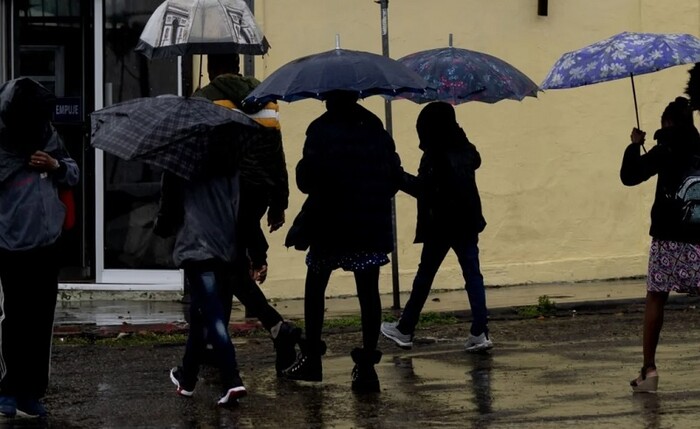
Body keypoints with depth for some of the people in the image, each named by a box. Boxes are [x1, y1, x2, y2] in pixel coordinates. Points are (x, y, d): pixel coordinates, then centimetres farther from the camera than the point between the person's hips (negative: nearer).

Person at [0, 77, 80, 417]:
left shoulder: (48, 134, 3)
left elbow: (74, 174, 13)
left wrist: (57, 166, -6)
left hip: (48, 243, 5)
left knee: (41, 320, 9)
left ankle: (31, 391, 19)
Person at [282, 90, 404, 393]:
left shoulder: (321, 130, -8)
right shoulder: (376, 130, 6)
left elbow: (307, 180, -12)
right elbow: (395, 176, 8)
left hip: (330, 223, -3)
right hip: (373, 226, 3)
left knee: (315, 287, 14)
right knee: (368, 291, 2)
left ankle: (312, 359, 18)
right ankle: (367, 365, -6)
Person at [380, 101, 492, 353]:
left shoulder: (435, 157, -15)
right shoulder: (465, 151, 5)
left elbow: (424, 189, -20)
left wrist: (400, 177, -9)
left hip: (441, 225, -5)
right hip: (467, 223, 5)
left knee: (424, 276, 7)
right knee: (472, 275, 2)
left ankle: (405, 330, 18)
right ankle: (480, 333, -8)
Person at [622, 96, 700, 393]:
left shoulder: (666, 150, -3)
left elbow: (629, 176, -4)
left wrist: (635, 145, 8)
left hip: (668, 236, -3)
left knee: (655, 298, 3)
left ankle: (649, 367, -3)